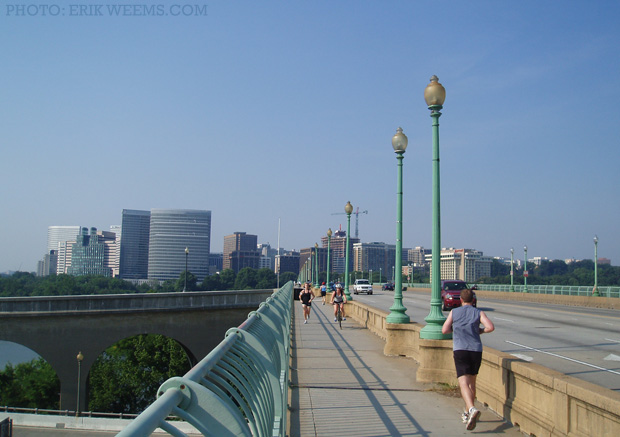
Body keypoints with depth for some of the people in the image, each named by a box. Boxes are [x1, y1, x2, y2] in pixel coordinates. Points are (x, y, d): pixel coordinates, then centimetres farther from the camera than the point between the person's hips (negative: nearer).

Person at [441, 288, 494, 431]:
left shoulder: (454, 312, 9)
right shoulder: (478, 313, 8)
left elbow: (444, 330, 6)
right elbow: (490, 327, -7)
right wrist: (480, 330, 13)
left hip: (460, 350, -2)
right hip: (476, 349, 2)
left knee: (464, 383, -11)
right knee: (472, 382, 19)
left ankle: (472, 409, -35)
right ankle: (467, 414, 28)